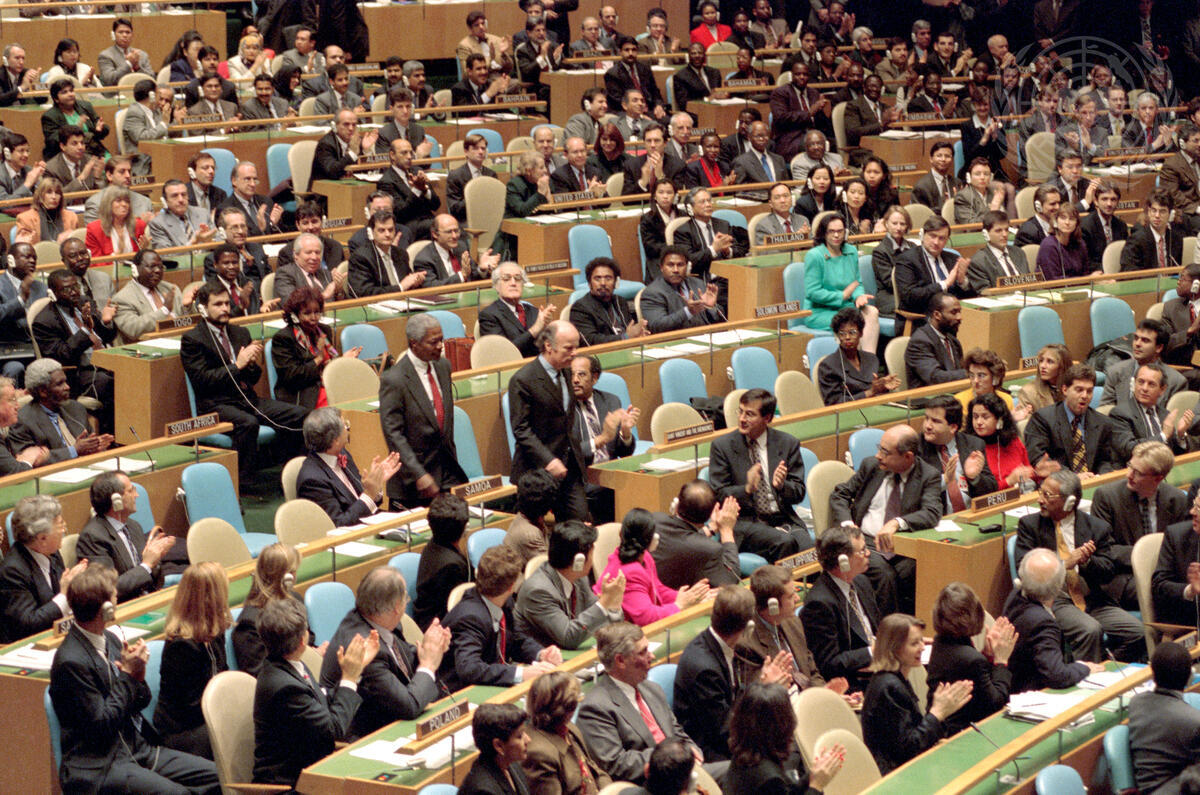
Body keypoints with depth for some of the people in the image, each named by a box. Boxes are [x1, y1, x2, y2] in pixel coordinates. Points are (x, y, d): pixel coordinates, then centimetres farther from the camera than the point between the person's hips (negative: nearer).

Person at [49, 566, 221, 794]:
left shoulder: (109, 640, 8)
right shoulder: (72, 662, -18)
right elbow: (100, 724, -18)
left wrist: (138, 674, -6)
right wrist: (128, 674, -13)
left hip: (138, 749, 8)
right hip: (98, 768, -8)